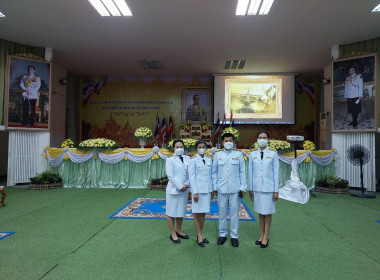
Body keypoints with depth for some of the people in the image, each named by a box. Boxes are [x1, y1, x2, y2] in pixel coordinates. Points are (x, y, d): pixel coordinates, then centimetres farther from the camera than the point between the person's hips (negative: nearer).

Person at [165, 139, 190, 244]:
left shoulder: (188, 159, 7)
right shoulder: (170, 160, -5)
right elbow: (170, 175, -12)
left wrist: (186, 185, -10)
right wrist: (180, 187, -14)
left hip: (184, 190, 4)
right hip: (173, 190, -4)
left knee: (181, 212, 15)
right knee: (171, 213, 3)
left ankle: (178, 231, 32)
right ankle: (173, 234, 18)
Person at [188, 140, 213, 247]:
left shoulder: (209, 160, 8)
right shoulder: (193, 161, -5)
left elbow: (210, 175, 12)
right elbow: (192, 177, -8)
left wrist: (212, 190, 10)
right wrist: (195, 192, -12)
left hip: (207, 190, 4)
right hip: (198, 190, -4)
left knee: (203, 213, 12)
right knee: (196, 213, 3)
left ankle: (200, 235, 24)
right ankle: (199, 237, 13)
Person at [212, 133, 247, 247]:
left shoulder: (238, 155, 5)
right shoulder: (217, 155, 6)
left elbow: (242, 172, 5)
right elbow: (214, 172, 8)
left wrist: (242, 187, -1)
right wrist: (214, 187, 4)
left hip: (235, 189, -1)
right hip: (222, 189, 1)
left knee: (234, 213, 5)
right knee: (222, 213, 9)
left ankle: (234, 236, 19)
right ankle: (222, 234, 24)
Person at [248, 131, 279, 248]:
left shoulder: (273, 154, 0)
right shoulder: (253, 154, 5)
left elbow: (276, 172, -1)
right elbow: (250, 172, 7)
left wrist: (276, 190, -4)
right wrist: (250, 189, 5)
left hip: (269, 187, -2)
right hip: (257, 187, 2)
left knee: (268, 213, 5)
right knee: (260, 212, 10)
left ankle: (266, 237, 18)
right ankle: (261, 235, 23)